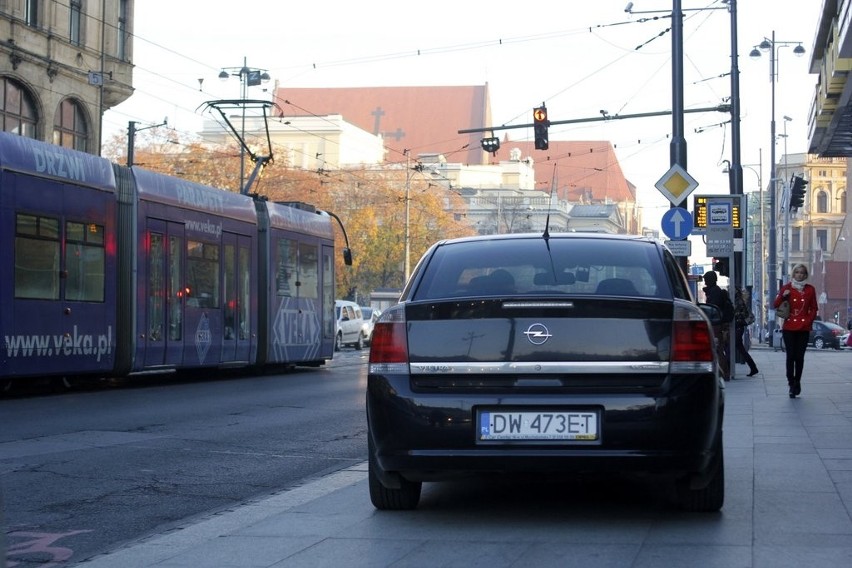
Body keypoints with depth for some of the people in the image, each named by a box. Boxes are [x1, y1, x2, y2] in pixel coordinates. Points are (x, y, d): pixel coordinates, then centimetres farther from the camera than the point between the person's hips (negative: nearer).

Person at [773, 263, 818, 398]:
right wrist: (782, 296, -13)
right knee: (790, 355, -7)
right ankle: (792, 383, -2)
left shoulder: (810, 290, 8)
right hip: (789, 328, -1)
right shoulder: (786, 288, 5)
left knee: (799, 356, -1)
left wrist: (808, 322, 0)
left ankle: (797, 382, 12)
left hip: (804, 328, 1)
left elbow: (814, 309, 12)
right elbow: (776, 305, 5)